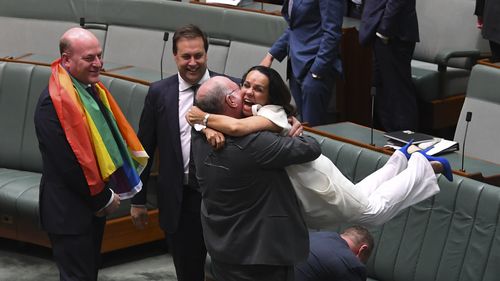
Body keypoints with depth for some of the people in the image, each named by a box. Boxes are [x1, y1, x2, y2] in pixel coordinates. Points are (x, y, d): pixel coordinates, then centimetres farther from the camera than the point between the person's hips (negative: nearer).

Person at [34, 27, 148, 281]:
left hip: (94, 202, 9)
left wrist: (105, 195, 4)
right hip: (70, 211, -9)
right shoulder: (54, 101, -23)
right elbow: (68, 162, -25)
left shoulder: (92, 88, 5)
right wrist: (103, 199, -16)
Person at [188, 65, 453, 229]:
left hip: (310, 176, -8)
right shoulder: (242, 113, -7)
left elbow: (236, 127, -50)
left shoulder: (272, 113, -32)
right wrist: (211, 129, -38)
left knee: (373, 210, 8)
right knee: (358, 197, 27)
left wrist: (204, 117, -37)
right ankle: (401, 159, 46)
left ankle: (423, 165, 26)